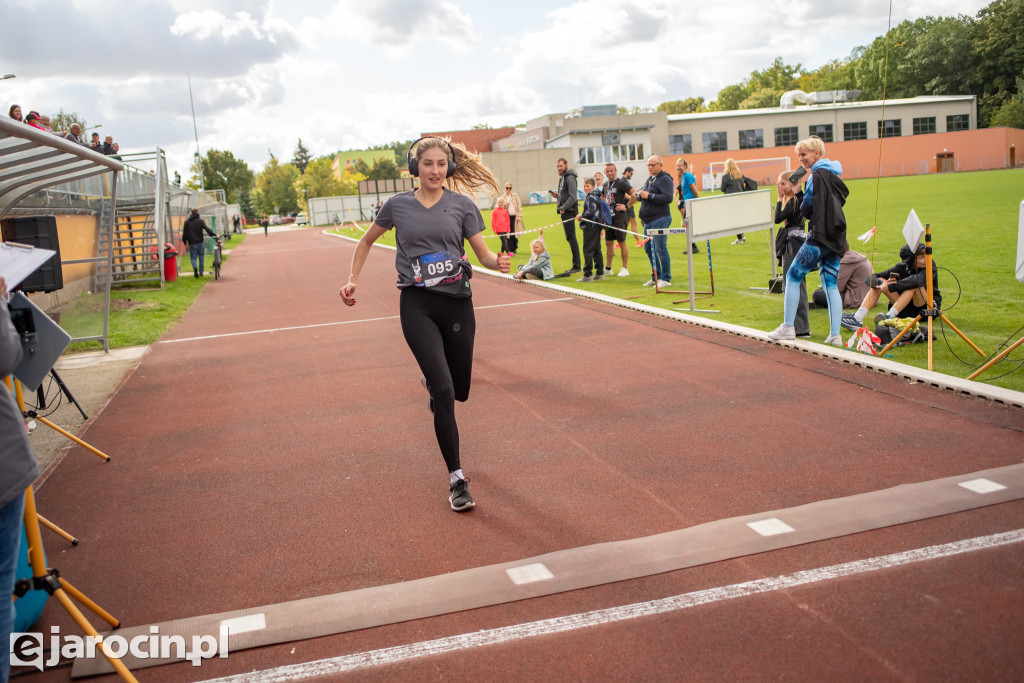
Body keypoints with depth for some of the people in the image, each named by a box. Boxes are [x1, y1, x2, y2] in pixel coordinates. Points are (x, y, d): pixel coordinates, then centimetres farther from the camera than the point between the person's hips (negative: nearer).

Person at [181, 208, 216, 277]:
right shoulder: (200, 221, -2)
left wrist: (185, 242, 18)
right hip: (200, 243, -1)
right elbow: (207, 229, -15)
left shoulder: (187, 222, 7)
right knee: (201, 258, 10)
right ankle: (201, 273, 14)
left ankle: (195, 267, -25)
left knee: (193, 258, 6)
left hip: (192, 243, 1)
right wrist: (214, 235, -11)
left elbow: (184, 233, 9)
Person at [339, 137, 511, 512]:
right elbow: (366, 242, 20)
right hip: (417, 304, -2)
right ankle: (456, 477, -4)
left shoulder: (462, 204, 3)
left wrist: (499, 262, -20)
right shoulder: (398, 205, 4)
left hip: (456, 301, 2)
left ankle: (430, 378, 51)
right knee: (444, 391, -14)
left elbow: (484, 254, 2)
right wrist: (352, 280, 10)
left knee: (458, 389, 11)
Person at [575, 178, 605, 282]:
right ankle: (600, 273, 16)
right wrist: (582, 217, 13)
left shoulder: (591, 197, -14)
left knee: (588, 250, -6)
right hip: (597, 226, 10)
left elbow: (591, 212, -23)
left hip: (591, 226, -10)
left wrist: (581, 216, -9)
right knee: (596, 250, 13)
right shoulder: (597, 196, 16)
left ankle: (588, 275, -6)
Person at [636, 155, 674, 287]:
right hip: (648, 220, 10)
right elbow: (643, 196, 28)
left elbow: (668, 198, -21)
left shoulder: (665, 179, -9)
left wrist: (649, 196, -19)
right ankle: (655, 277, 24)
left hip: (660, 219, -10)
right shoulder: (650, 180, 19)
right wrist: (640, 194, 6)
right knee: (648, 248, 13)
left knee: (660, 249, -8)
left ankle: (665, 279, 0)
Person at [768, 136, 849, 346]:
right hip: (836, 237, 9)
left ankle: (788, 327, 2)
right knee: (831, 285, 8)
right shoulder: (833, 175, 17)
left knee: (793, 276, 1)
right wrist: (800, 193, 13)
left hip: (819, 237, -9)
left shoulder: (817, 175, -10)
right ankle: (835, 335, 4)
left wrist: (799, 193, 8)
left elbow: (807, 209, -11)